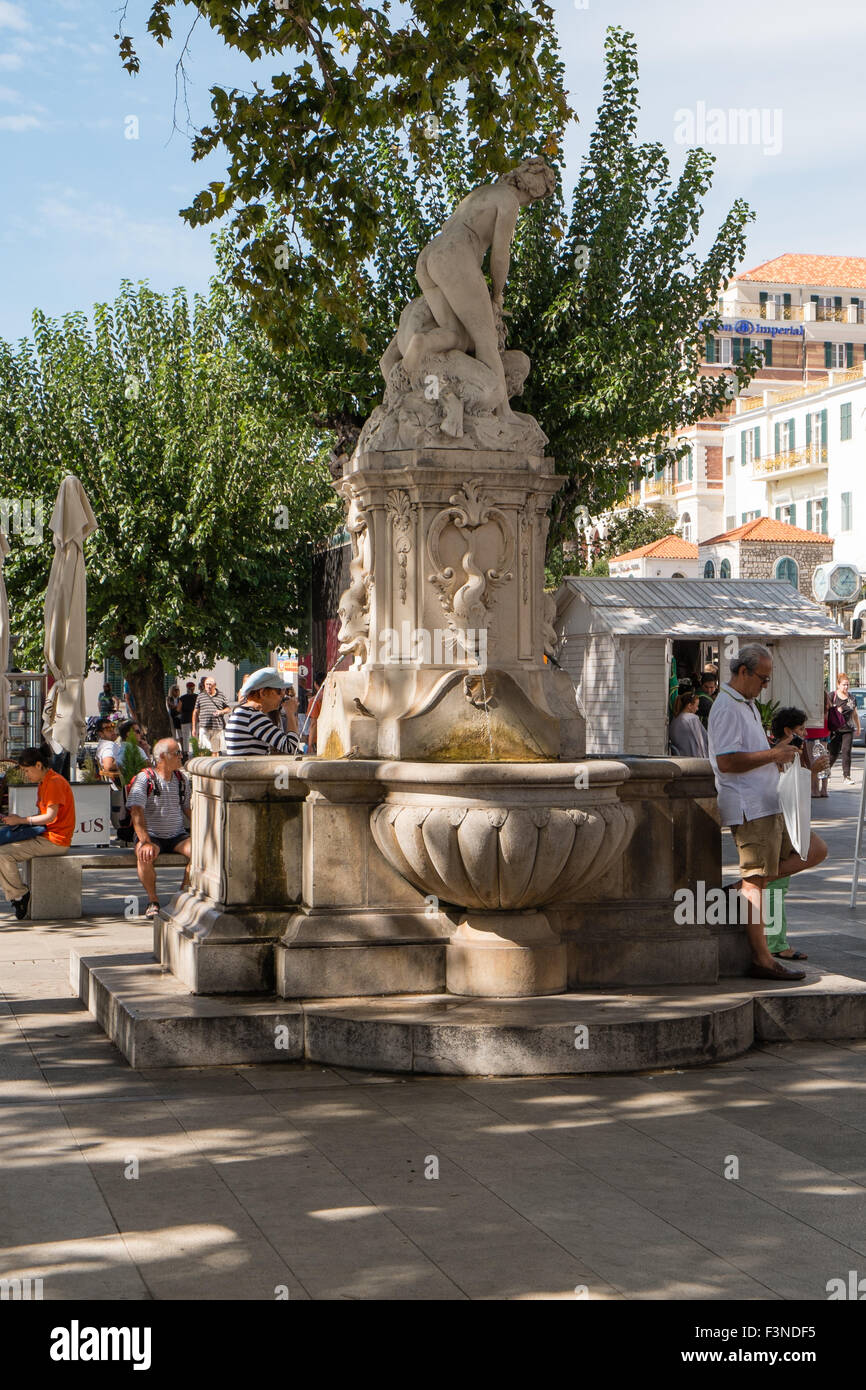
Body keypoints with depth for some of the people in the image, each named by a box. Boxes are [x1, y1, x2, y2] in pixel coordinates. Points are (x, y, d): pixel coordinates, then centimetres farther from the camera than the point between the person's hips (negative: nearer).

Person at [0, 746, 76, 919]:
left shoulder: (55, 782, -14)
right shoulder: (43, 783, 19)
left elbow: (50, 816, -20)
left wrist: (21, 820, -13)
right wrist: (17, 820, 3)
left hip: (54, 840, -11)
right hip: (44, 835, 11)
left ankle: (19, 895, -7)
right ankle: (15, 898, 7)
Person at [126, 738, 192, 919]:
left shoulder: (183, 779, 11)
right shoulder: (144, 779, -7)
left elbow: (188, 809, 19)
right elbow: (136, 812, -17)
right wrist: (146, 842, -30)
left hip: (177, 836, 4)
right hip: (151, 835, -4)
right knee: (145, 856, -37)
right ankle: (153, 901, -17)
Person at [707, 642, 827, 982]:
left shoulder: (747, 705, 20)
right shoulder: (727, 708, -13)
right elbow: (726, 762, -23)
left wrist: (777, 754, 12)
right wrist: (773, 755, -16)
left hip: (769, 805, 10)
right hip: (749, 808, -10)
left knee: (815, 851, 12)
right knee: (756, 883, -7)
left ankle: (744, 889, 11)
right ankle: (761, 959, -4)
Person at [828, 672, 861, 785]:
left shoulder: (851, 698, 10)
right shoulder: (832, 696, -2)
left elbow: (855, 714, 19)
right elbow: (826, 711, 1)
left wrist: (858, 727, 22)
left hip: (848, 729, 3)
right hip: (835, 729, -3)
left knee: (846, 751, -5)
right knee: (834, 752, 1)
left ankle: (846, 776, -2)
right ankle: (827, 769, 27)